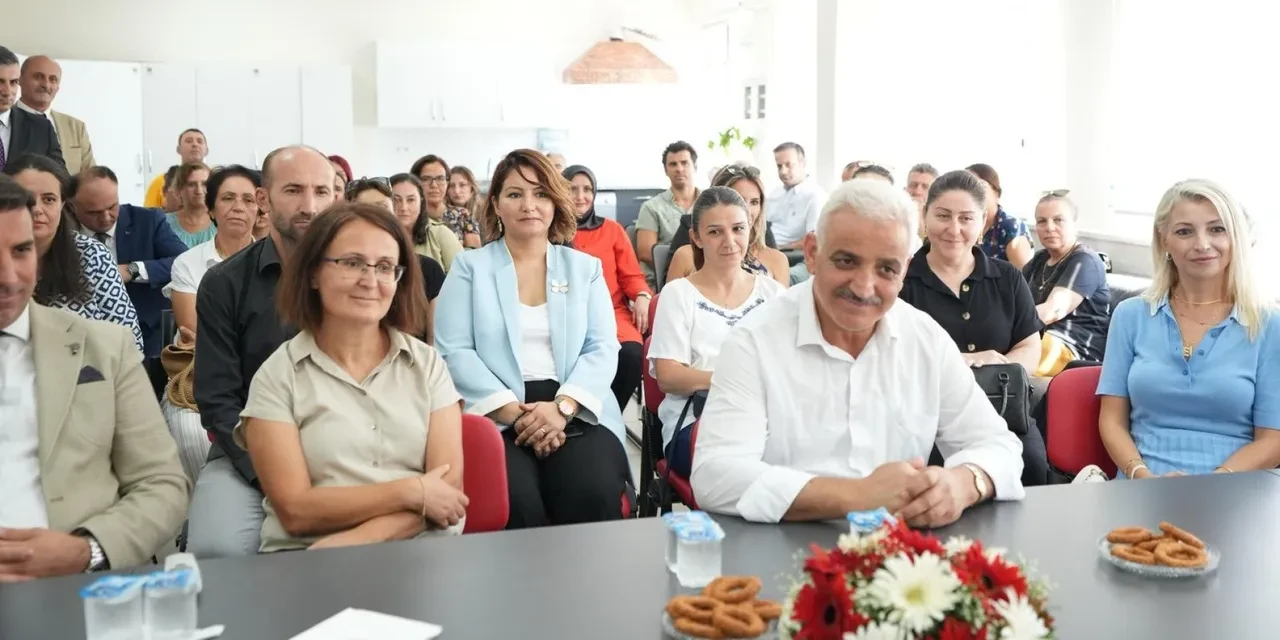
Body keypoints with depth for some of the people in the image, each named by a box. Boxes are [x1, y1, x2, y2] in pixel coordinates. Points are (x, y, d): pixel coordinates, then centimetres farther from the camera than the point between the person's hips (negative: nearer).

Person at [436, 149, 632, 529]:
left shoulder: (585, 268, 16)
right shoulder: (469, 267, 10)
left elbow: (603, 349, 6)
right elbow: (453, 351, -1)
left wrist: (561, 407, -13)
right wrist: (514, 412, -13)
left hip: (574, 413, 2)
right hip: (496, 416, -1)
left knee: (595, 497, -27)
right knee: (515, 503, -30)